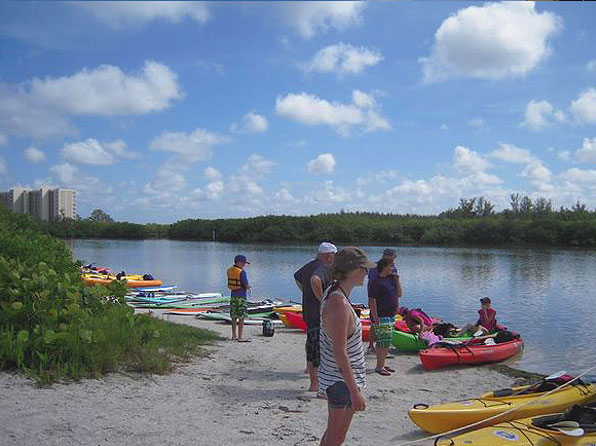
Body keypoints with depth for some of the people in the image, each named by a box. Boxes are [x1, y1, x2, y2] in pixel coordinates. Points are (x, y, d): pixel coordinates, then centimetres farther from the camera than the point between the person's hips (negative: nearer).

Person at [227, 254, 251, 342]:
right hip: (241, 296, -7)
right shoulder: (242, 272, -16)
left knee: (234, 317, 14)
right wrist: (246, 288, 9)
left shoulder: (229, 270, 7)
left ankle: (234, 336, 21)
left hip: (233, 296, 7)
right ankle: (240, 337, -2)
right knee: (241, 318, -3)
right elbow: (247, 285, -15)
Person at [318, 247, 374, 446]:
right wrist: (355, 392, -21)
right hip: (341, 380, -10)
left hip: (335, 377, 10)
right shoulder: (338, 305, -27)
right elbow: (340, 353, -25)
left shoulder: (333, 293, 4)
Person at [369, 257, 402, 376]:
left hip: (391, 316, 9)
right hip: (381, 317, -9)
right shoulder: (376, 282, -14)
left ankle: (382, 364, 23)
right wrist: (375, 318, -20)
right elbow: (372, 301, -17)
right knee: (383, 342, -8)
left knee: (386, 342, 13)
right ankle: (379, 366, -1)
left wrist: (397, 280, 1)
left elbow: (399, 294, 12)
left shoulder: (391, 278, 12)